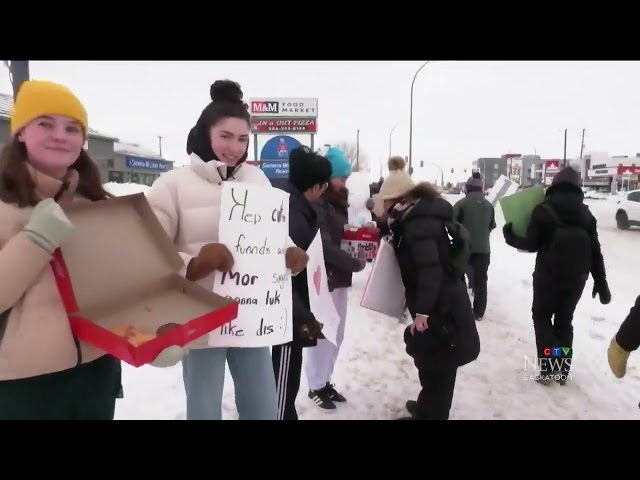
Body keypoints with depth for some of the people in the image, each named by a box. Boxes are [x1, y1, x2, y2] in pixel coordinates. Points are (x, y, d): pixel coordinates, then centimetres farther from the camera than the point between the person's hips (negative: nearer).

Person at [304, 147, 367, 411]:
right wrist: (355, 263, -17)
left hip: (340, 278, 9)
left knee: (336, 334, 15)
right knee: (321, 335, 0)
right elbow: (325, 247, -23)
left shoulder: (338, 202, 13)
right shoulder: (316, 204, -16)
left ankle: (325, 381, 28)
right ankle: (316, 387, 16)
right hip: (322, 280, -9)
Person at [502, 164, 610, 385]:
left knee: (541, 316, 12)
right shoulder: (586, 213, 4)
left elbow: (531, 244, -10)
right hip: (577, 277, 4)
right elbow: (595, 250, 4)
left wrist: (510, 236, 8)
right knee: (565, 320, 16)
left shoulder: (543, 210, -9)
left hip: (549, 275, -4)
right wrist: (601, 282, 10)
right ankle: (562, 370, 19)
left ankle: (548, 368, 3)